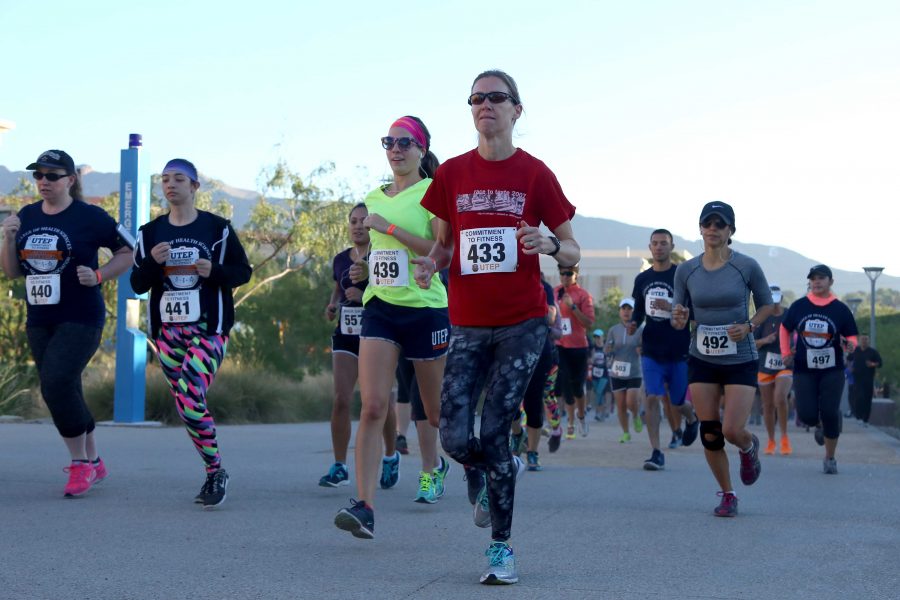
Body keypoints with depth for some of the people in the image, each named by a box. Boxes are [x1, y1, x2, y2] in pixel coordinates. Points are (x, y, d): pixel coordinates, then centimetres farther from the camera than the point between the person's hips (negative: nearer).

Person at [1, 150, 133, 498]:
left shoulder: (90, 217, -8)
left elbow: (127, 253, -1)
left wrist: (99, 276, -17)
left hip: (81, 319, -6)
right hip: (39, 321, 6)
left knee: (56, 383, -20)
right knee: (65, 392, 11)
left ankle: (80, 462, -5)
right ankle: (94, 464, 26)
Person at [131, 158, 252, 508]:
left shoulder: (217, 228, 1)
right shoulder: (151, 233, 9)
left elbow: (243, 271, 5)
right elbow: (137, 284, 8)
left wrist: (214, 272, -15)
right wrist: (152, 262, -12)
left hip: (208, 328, -4)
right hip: (168, 330, 4)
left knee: (190, 398, -19)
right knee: (186, 405, 1)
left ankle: (215, 472, -4)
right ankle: (214, 473, 15)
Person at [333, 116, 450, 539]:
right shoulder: (375, 199, 14)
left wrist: (390, 228, -18)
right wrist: (365, 269, 8)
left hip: (426, 308, -4)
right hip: (380, 308, 4)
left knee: (435, 409, 10)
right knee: (373, 406, -12)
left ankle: (434, 465, 42)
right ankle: (364, 506, -19)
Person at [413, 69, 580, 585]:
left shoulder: (534, 174, -1)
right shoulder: (453, 174, 6)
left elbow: (573, 252, 3)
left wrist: (550, 244, -20)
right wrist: (431, 263, -7)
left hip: (523, 324, -3)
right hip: (468, 325, 3)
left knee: (494, 433, -8)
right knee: (456, 437, -6)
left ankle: (502, 547, 6)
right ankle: (494, 474, 30)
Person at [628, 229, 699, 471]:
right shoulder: (642, 279, 8)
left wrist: (672, 308, -22)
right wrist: (634, 324, -1)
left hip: (679, 352, -2)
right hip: (651, 351, 2)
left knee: (677, 403, 8)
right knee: (651, 399, -10)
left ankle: (692, 419, 44)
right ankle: (656, 453, -8)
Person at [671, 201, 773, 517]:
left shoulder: (747, 266, -7)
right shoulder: (686, 271, 0)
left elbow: (766, 304, 5)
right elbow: (679, 318, 6)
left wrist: (749, 327, -13)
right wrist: (679, 319, -18)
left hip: (740, 361, -2)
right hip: (702, 361, 3)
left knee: (732, 430, -12)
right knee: (709, 433, 1)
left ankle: (749, 446, 27)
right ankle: (727, 496, 20)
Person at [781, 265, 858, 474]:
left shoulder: (841, 309, 0)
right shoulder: (799, 306, 4)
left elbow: (852, 337, 3)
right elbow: (785, 329, 19)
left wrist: (849, 344, -20)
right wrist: (786, 353, 9)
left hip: (832, 371, -1)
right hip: (804, 370, 1)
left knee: (830, 413, -9)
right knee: (807, 415, -9)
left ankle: (830, 459, 9)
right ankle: (819, 425, 31)